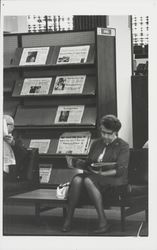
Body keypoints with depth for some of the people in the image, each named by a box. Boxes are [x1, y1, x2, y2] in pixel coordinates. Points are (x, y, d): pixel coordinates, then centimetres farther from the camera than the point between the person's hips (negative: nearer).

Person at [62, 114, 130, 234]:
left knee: (88, 181, -35)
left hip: (114, 179, -5)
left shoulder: (123, 146, 1)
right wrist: (74, 161, 1)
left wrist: (102, 173, -20)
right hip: (93, 177, 5)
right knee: (76, 179, -28)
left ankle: (103, 221, -36)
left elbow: (121, 170, -10)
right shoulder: (96, 143, 19)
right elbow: (88, 164, 21)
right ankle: (68, 219, -30)